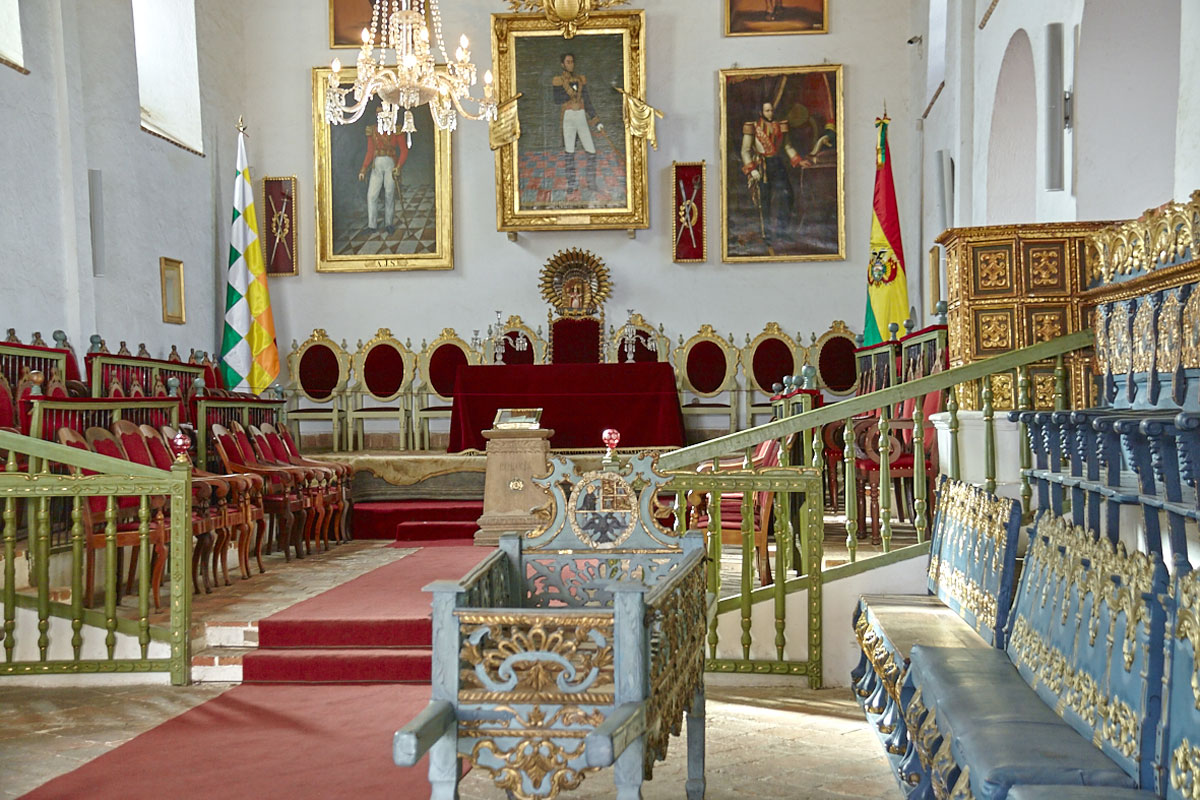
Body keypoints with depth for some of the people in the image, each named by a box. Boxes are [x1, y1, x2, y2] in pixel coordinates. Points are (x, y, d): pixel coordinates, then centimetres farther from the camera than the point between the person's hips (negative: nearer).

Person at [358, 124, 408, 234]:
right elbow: (369, 152, 13)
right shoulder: (372, 131, 10)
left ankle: (389, 224, 13)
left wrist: (398, 166, -15)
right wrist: (364, 169, 6)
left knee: (389, 195, 1)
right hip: (376, 165, 3)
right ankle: (372, 225, 1)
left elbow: (404, 150, -3)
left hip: (391, 164, -3)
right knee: (371, 195, -5)